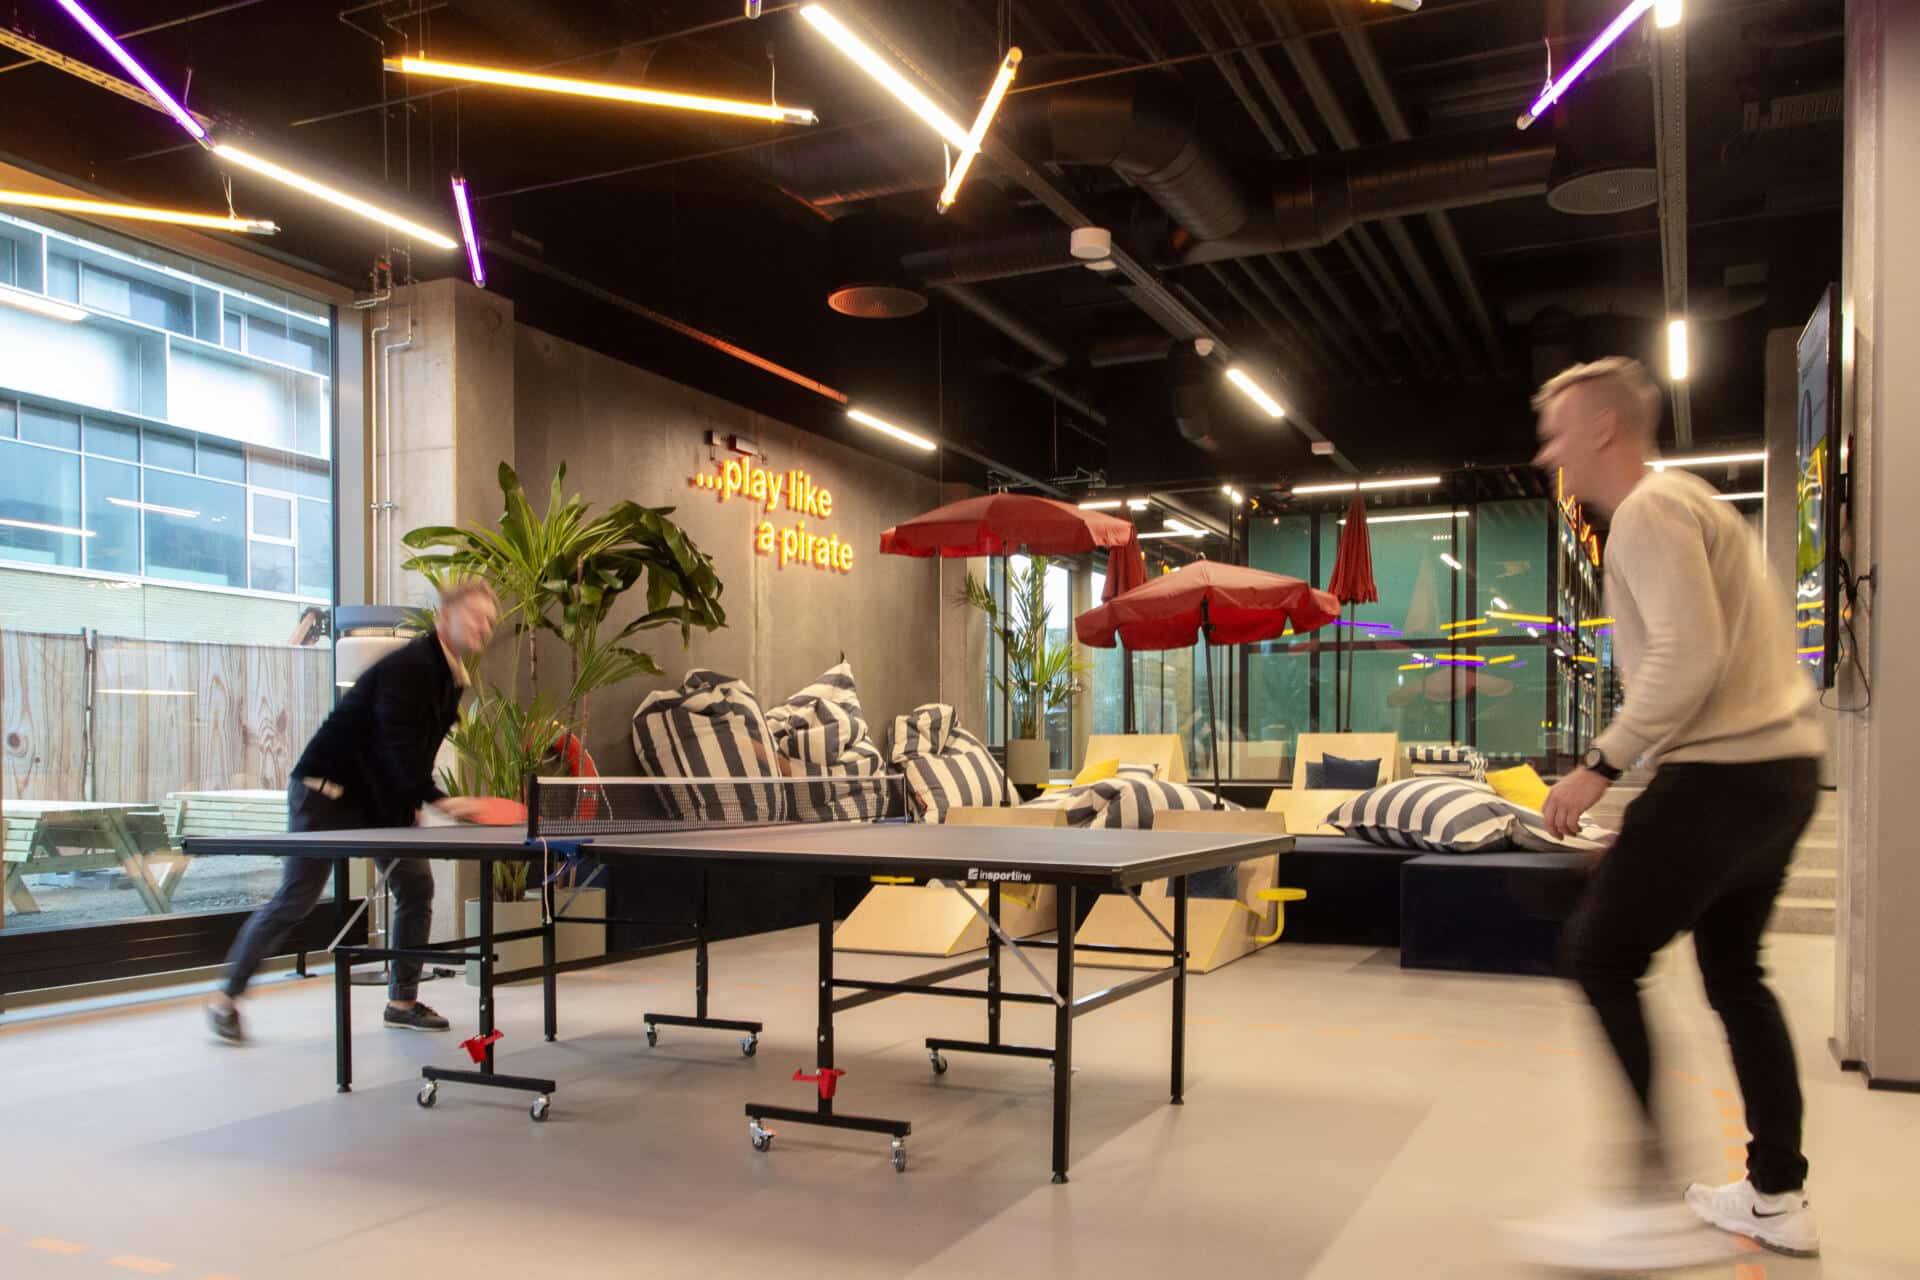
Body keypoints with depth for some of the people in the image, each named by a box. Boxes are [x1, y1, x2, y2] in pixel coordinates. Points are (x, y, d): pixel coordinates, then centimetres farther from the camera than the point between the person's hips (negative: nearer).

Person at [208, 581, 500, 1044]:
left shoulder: (452, 679, 6)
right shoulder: (407, 666, -22)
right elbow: (397, 745, -32)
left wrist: (412, 804, 7)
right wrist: (439, 800, -41)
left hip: (381, 799, 9)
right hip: (326, 791, -9)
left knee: (416, 886, 1)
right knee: (295, 899, -5)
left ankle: (402, 1001, 12)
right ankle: (227, 999, 11)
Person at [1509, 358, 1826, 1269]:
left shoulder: (1649, 509, -11)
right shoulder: (1689, 502, 21)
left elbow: (1690, 652, -23)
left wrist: (1602, 763, -19)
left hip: (1725, 772, -11)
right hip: (1784, 761, 11)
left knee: (1599, 955, -6)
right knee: (1732, 967, 18)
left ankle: (1654, 1201, -4)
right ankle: (1777, 1198, 25)